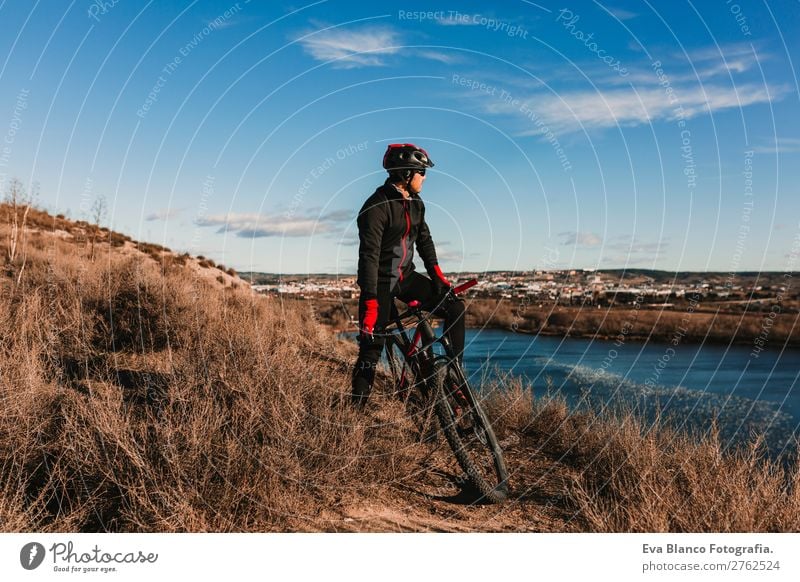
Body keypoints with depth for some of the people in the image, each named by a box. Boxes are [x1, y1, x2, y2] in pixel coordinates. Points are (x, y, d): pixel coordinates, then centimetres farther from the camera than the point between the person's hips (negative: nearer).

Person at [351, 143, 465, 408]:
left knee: (455, 308, -4)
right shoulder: (377, 207, -20)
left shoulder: (416, 203, 5)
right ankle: (357, 406, 9)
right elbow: (368, 256, -25)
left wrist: (437, 275, 8)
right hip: (381, 282, -7)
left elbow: (424, 240, 15)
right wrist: (370, 302, -28)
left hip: (406, 277, 7)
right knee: (372, 348, -5)